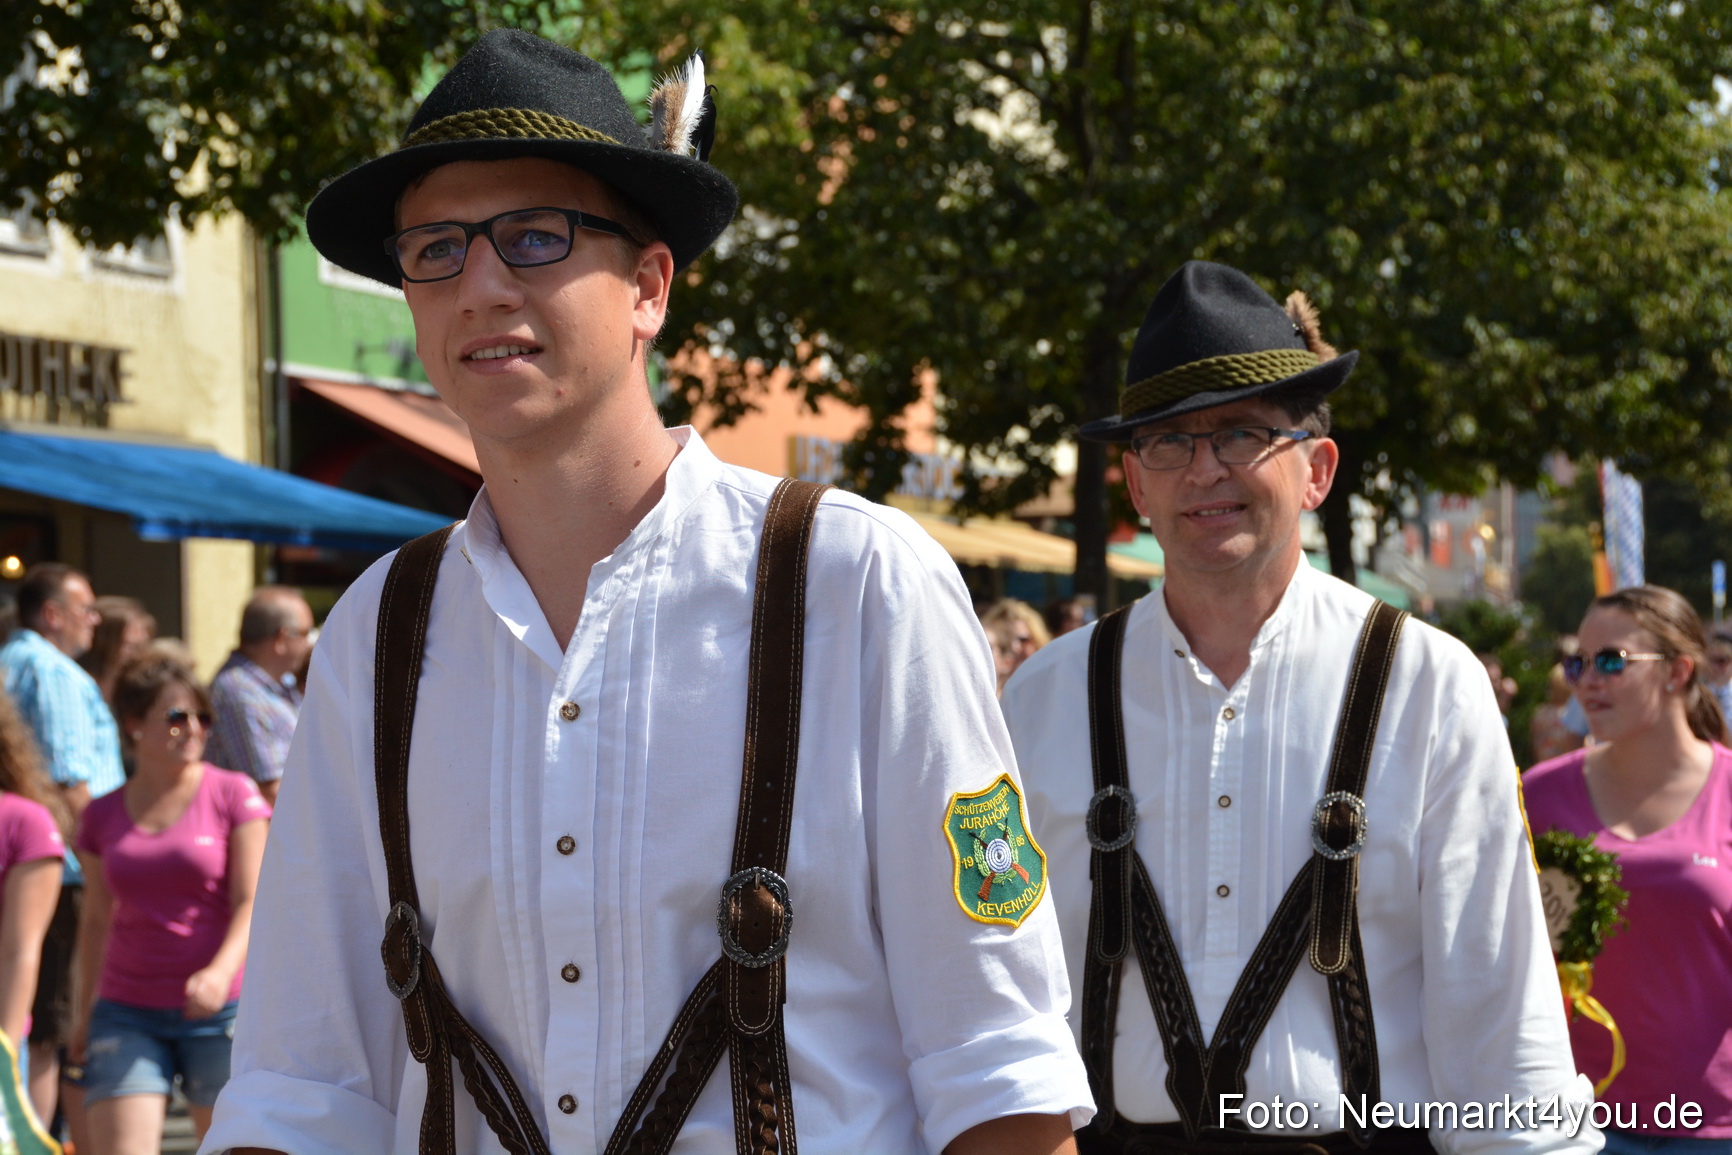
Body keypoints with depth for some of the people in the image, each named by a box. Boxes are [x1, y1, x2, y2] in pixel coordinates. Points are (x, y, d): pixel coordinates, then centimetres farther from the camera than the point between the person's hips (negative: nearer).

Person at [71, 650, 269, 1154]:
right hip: (127, 1013, 2)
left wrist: (221, 971, -23)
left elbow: (252, 901, -6)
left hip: (223, 1011, -2)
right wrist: (85, 1014, 19)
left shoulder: (233, 795, 0)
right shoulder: (103, 815, 8)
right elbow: (97, 919, 17)